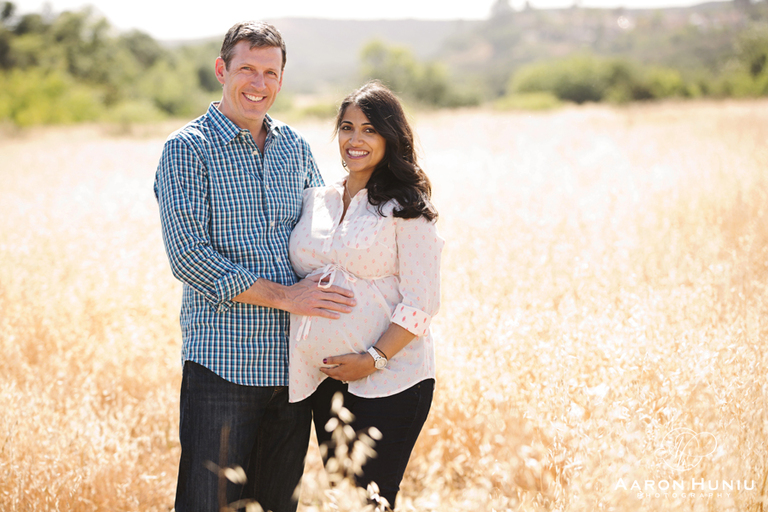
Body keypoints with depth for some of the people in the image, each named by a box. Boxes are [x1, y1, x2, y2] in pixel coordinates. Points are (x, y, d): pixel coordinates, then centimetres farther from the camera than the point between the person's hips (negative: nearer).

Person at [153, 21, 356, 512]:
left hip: (292, 361, 5)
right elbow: (188, 255, -14)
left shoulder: (294, 147, 12)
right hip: (221, 362, -5)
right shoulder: (188, 149, -4)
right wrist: (283, 295, -16)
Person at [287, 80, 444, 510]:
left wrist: (374, 358, -16)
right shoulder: (314, 201, 12)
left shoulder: (407, 209, -3)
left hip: (390, 381, -5)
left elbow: (421, 303, -8)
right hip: (324, 381, 5)